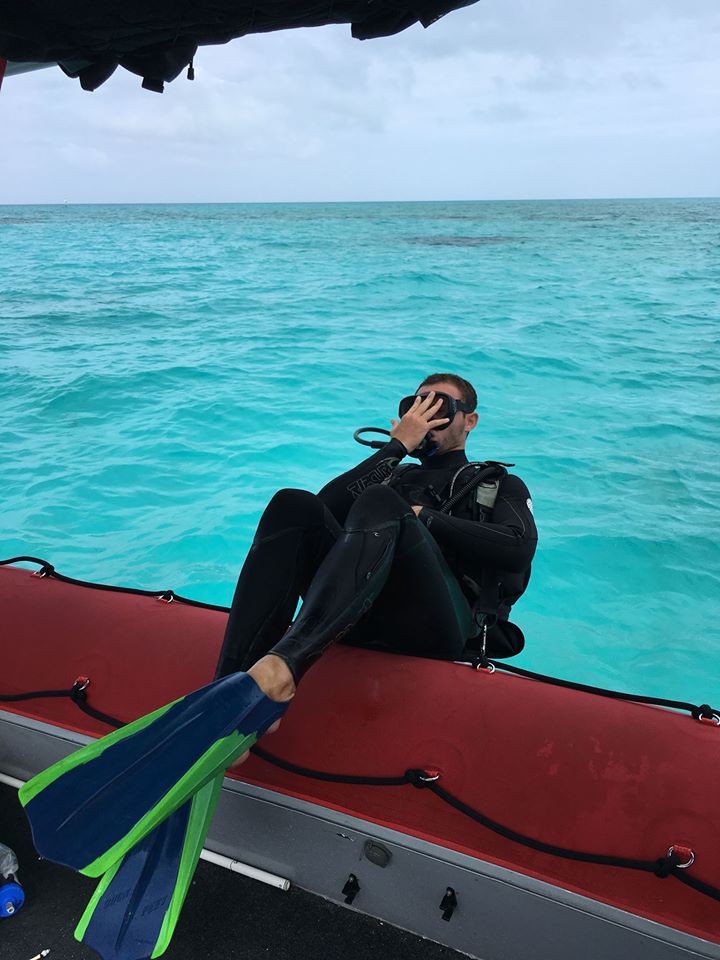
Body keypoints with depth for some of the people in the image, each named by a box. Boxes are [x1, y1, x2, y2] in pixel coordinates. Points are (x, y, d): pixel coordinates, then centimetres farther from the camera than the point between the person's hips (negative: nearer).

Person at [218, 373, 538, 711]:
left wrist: (422, 516, 0)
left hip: (445, 620, -3)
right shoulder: (394, 476, 32)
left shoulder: (501, 485, 25)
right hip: (367, 617, 3)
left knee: (380, 504, -29)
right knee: (294, 505, -20)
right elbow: (327, 505, 10)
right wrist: (397, 446, 9)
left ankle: (287, 658, -50)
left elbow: (519, 549, 0)